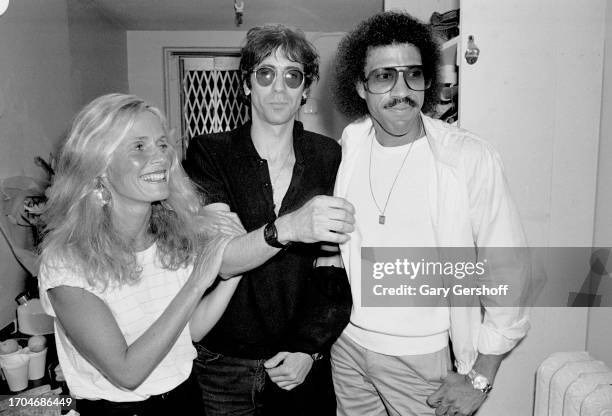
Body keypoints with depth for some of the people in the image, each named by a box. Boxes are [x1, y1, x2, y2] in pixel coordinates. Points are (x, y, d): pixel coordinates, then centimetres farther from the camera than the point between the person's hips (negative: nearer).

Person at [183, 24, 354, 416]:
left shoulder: (329, 157, -4)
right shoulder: (209, 153, -8)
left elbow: (341, 266, -5)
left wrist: (311, 348, -11)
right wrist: (288, 228, -36)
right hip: (224, 365, 0)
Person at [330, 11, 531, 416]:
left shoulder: (471, 158, -17)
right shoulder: (349, 147, -3)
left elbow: (506, 270, -13)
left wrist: (480, 377, -9)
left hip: (423, 358, -4)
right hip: (346, 343, 4)